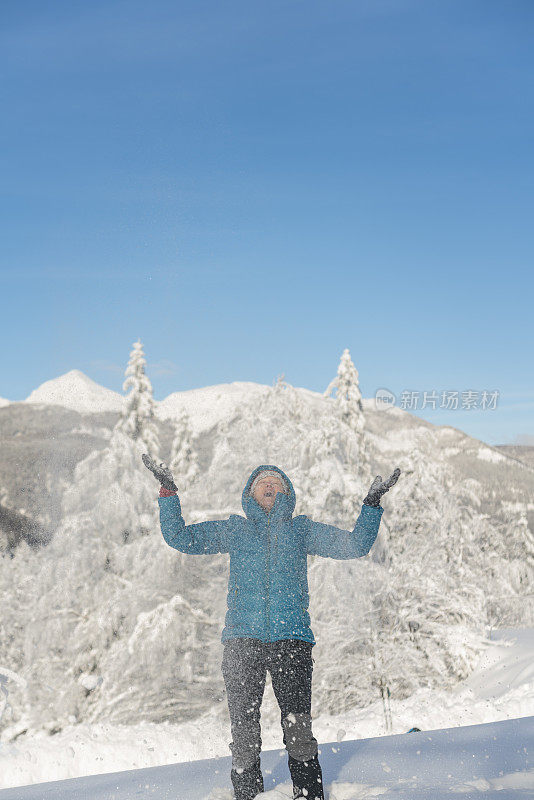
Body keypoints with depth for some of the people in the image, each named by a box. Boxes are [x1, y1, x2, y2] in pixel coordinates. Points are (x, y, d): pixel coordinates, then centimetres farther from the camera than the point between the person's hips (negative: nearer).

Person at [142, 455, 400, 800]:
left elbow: (355, 545, 14)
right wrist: (168, 493, 4)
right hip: (243, 638, 1)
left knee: (298, 725, -7)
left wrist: (372, 505, 3)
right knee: (243, 724, -2)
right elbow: (180, 538, 14)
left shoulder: (302, 529, 16)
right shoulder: (234, 529, 16)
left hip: (291, 638, 0)